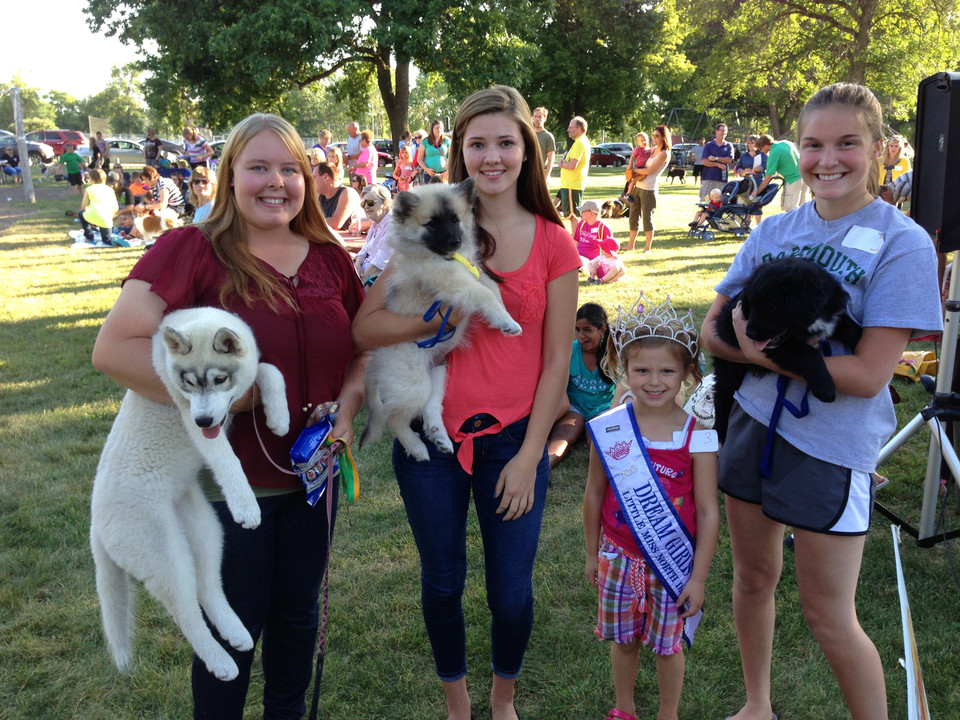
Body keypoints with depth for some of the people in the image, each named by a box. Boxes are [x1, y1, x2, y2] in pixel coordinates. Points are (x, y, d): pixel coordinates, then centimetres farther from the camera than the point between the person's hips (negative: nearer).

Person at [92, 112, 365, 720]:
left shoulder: (329, 257, 2)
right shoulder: (191, 250, -13)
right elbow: (115, 347, -19)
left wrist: (347, 406, -6)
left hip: (312, 476, 5)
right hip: (227, 481, -4)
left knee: (299, 612, 22)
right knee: (234, 629, 12)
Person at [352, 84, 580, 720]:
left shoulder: (553, 243, -3)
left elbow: (556, 361, -1)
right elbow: (365, 328, -6)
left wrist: (529, 457, -5)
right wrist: (438, 319, -22)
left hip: (513, 438, 0)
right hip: (430, 435, 1)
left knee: (512, 592, 9)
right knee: (443, 583, 15)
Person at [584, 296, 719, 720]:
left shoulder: (697, 436, -15)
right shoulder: (607, 429, -10)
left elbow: (708, 513, -10)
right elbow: (594, 495, 4)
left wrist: (698, 577, -8)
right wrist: (592, 554, 11)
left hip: (673, 562, -2)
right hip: (619, 556, 2)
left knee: (668, 644, 15)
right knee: (623, 639, 19)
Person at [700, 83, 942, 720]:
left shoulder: (902, 243, -12)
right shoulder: (776, 230, 2)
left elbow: (868, 375, -18)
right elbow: (714, 329, 2)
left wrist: (762, 351, -17)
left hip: (832, 449, -5)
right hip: (755, 424, 5)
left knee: (830, 619, 4)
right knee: (753, 579, 19)